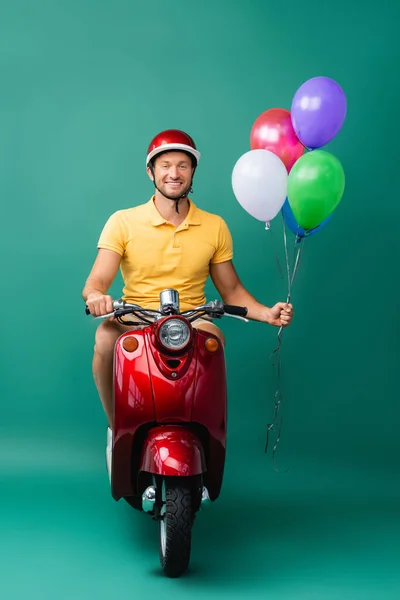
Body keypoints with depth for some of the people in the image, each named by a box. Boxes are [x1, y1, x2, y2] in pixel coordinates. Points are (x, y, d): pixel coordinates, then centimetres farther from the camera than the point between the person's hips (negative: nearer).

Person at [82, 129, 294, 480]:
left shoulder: (215, 227, 9)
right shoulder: (123, 222, 3)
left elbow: (231, 289, 12)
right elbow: (95, 283, -4)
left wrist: (267, 313, -6)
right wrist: (96, 297, -29)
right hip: (135, 323, 0)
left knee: (214, 337, -35)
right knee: (106, 336, -35)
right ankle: (117, 430, -10)